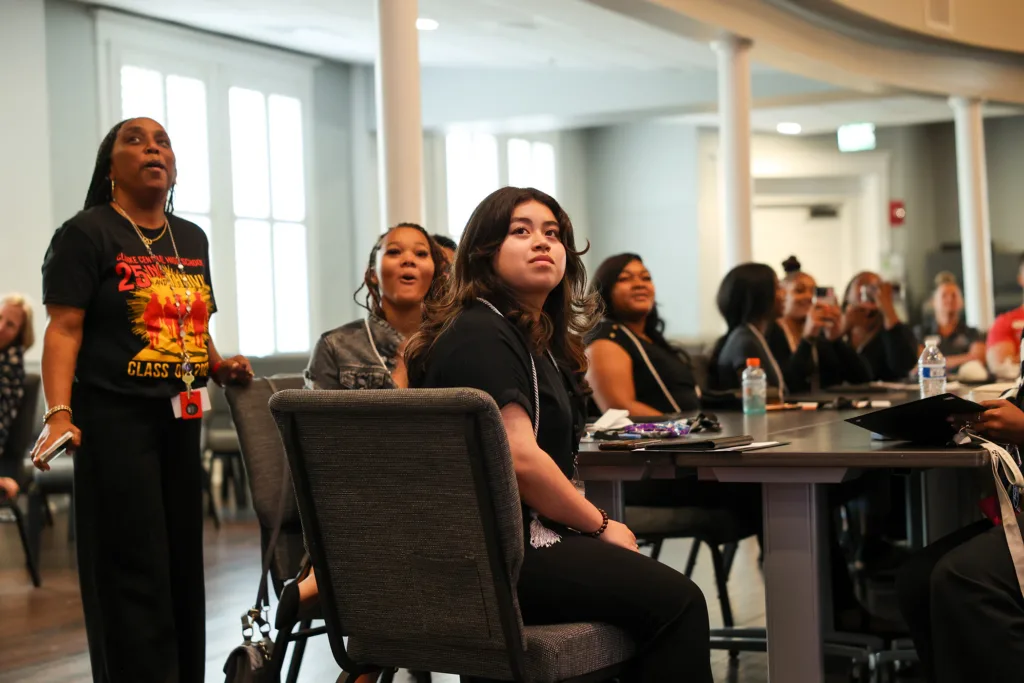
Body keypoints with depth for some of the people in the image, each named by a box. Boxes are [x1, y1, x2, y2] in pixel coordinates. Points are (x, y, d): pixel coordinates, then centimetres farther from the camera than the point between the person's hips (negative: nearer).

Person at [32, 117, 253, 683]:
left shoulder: (192, 240, 15)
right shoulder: (86, 233, -4)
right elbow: (64, 329, -12)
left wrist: (219, 366, 3)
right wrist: (59, 414, -23)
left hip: (180, 421, 7)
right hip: (113, 421, -6)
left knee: (184, 564, 8)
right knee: (132, 571, -6)